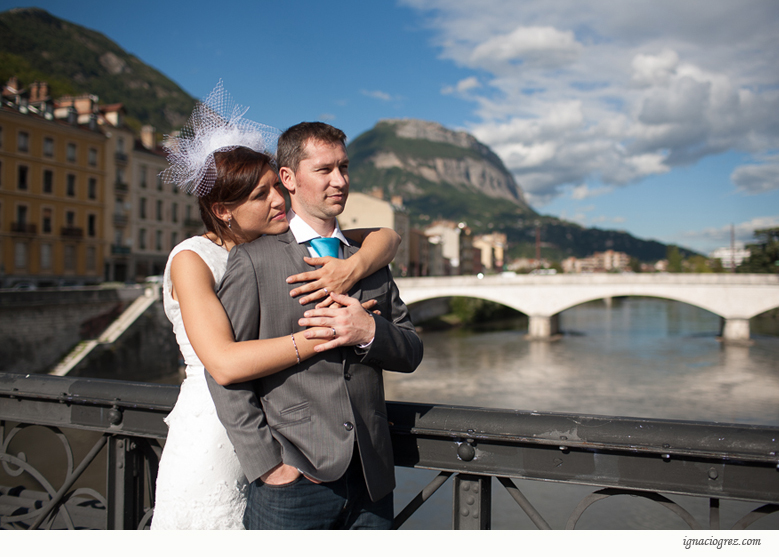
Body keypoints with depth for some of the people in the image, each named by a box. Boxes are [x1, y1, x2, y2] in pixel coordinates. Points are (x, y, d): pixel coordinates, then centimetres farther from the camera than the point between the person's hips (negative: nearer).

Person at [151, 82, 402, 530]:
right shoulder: (192, 259, -13)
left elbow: (387, 237, 2)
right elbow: (224, 363, -26)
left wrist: (354, 267, -20)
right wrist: (325, 335, -26)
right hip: (211, 449, -4)